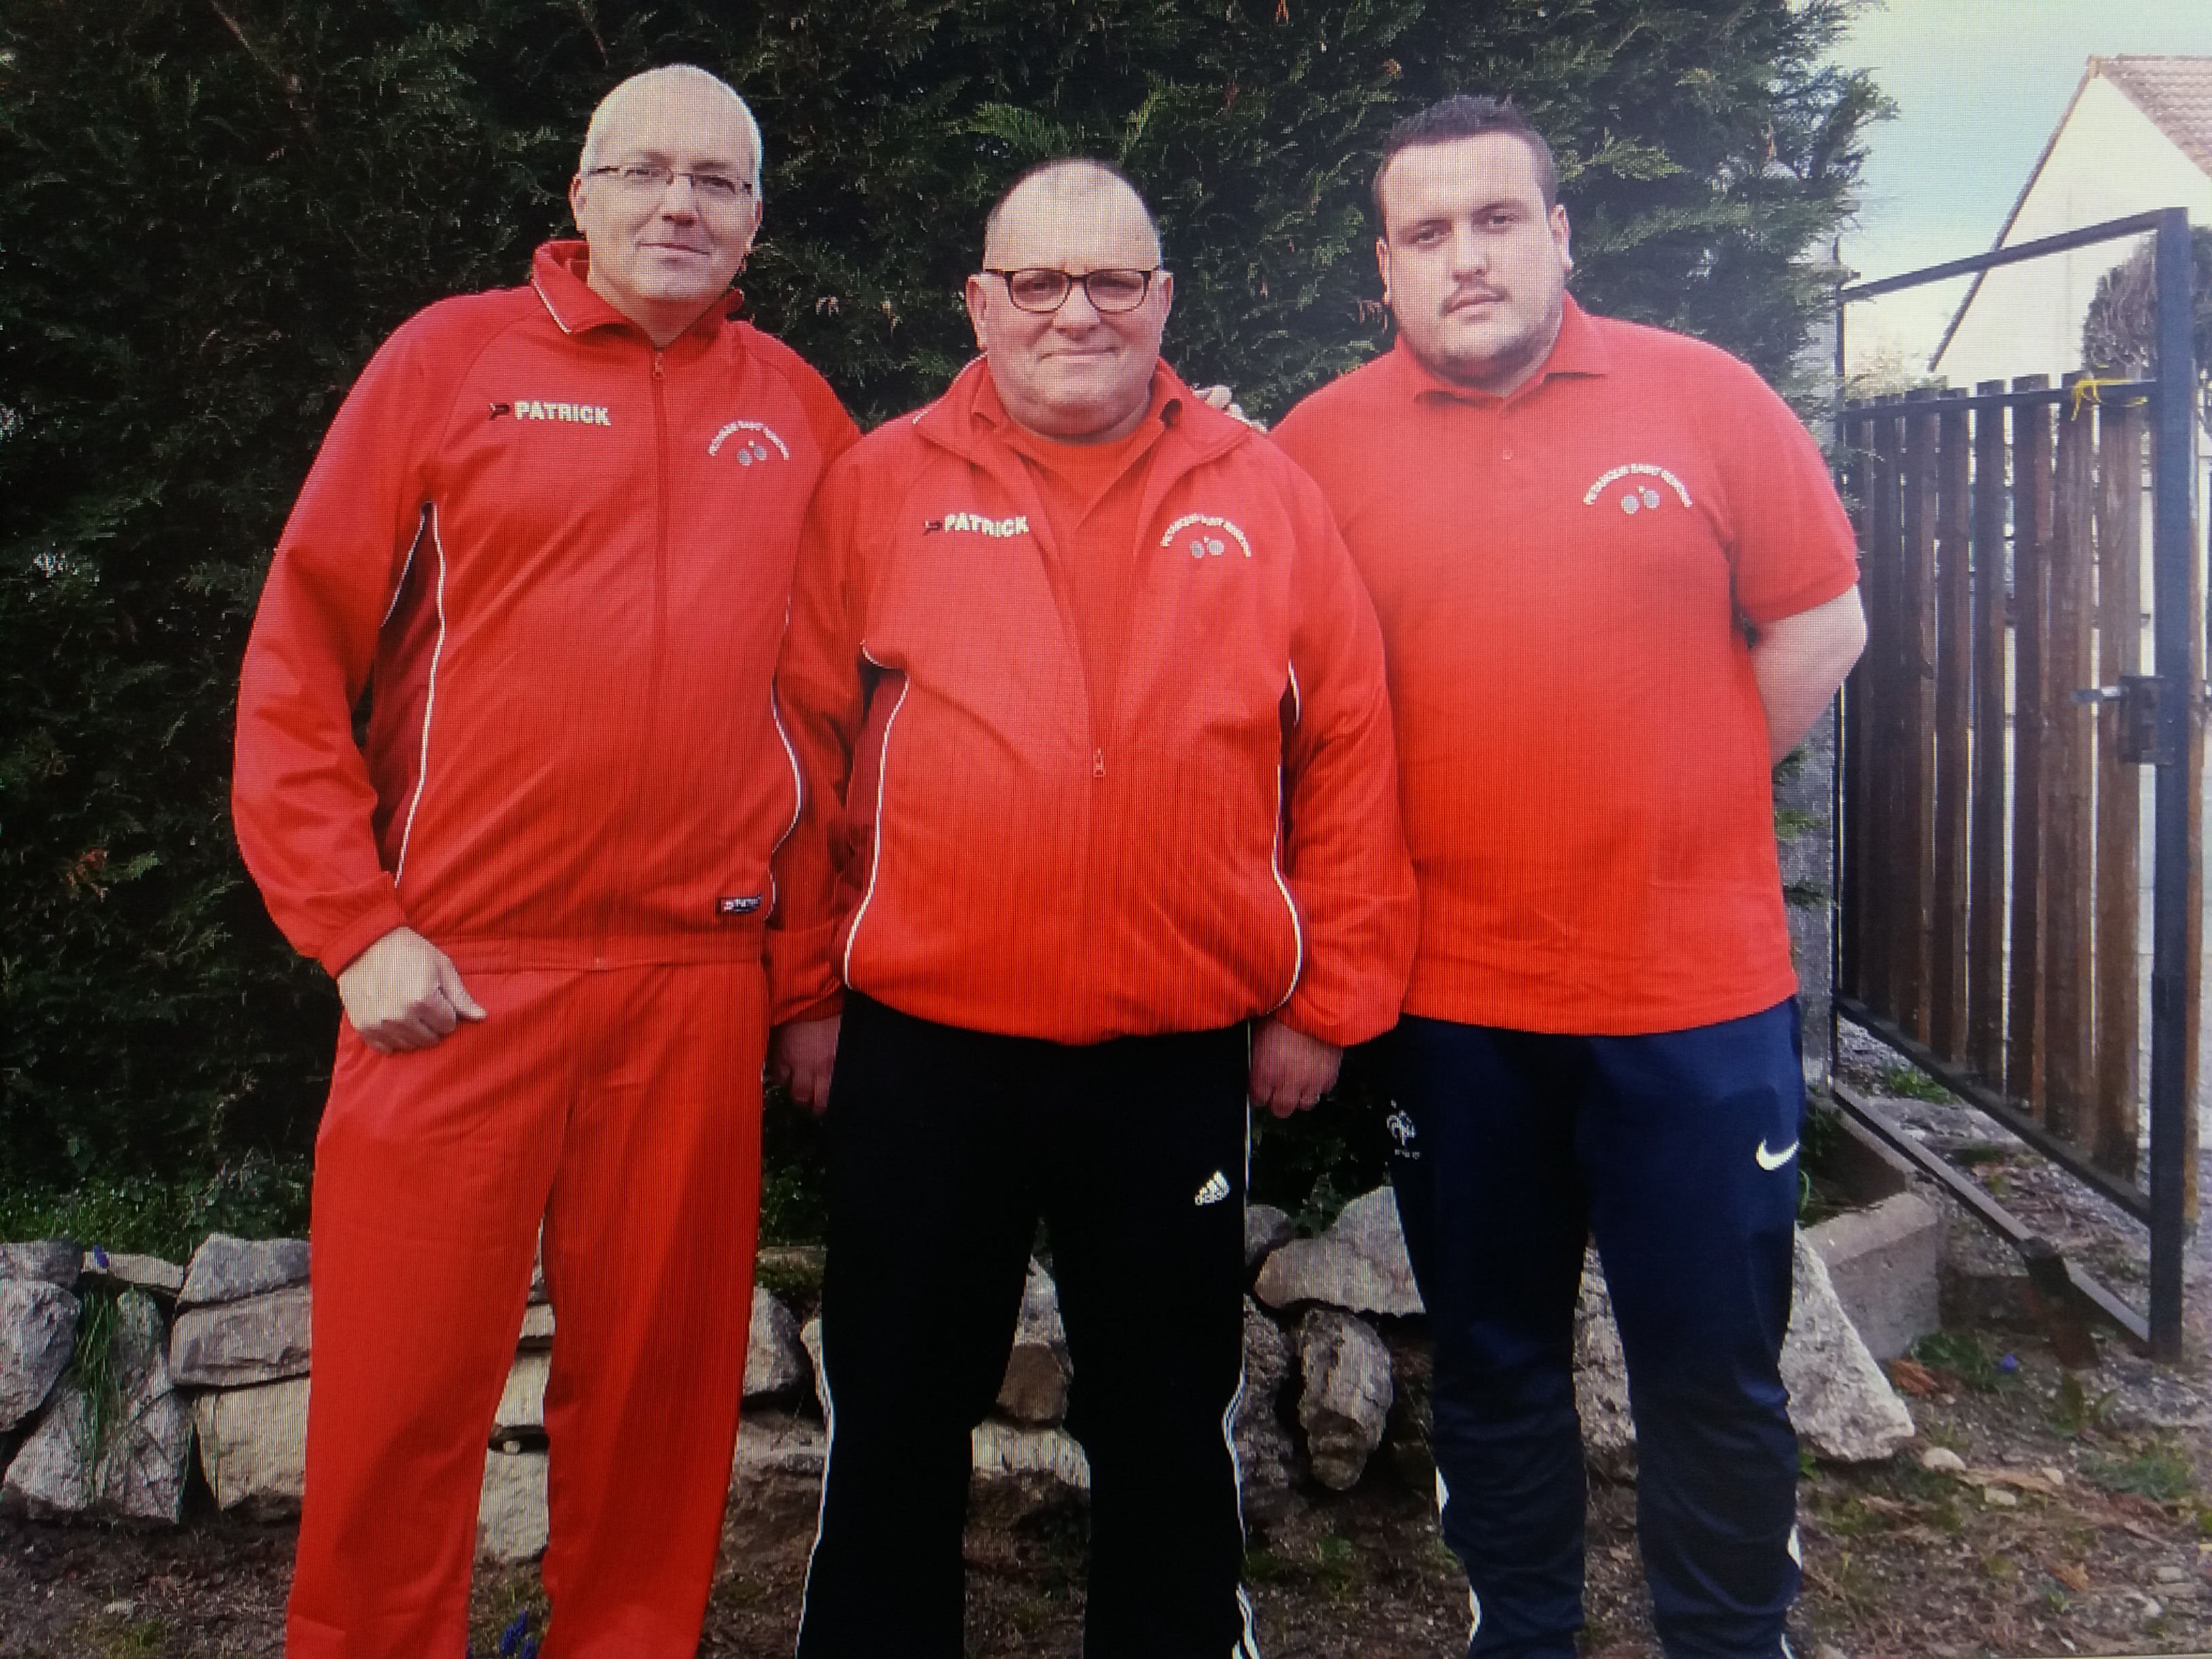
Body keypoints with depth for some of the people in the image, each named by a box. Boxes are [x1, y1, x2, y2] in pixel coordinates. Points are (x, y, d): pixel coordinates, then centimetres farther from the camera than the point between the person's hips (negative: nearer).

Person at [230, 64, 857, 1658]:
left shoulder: (794, 406, 11)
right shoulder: (451, 358, 3)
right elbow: (298, 659, 0)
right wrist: (356, 928, -8)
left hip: (698, 983, 2)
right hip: (455, 973, -2)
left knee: (658, 1390, 11)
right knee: (400, 1400, 5)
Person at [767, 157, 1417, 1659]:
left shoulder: (1264, 497, 4)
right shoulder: (883, 485, 2)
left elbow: (1349, 757, 3)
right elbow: (809, 751, 2)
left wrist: (1323, 999, 1)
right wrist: (806, 990, 0)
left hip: (1183, 1056, 1)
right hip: (920, 1045, 0)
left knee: (1172, 1424, 17)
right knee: (896, 1420, 14)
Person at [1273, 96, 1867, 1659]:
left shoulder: (1706, 396, 1)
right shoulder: (1321, 443, 1)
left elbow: (1821, 624, 6)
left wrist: (1669, 808, 4)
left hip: (1696, 987, 0)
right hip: (1449, 996, 1)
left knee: (1715, 1368, 11)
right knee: (1493, 1359, 16)